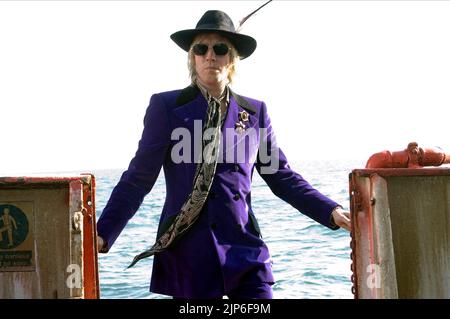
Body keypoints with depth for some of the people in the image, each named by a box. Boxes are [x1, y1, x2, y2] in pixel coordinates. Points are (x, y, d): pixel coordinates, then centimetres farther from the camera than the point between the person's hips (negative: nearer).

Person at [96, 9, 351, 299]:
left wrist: (331, 212, 2)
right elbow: (138, 178, -3)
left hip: (245, 249, 3)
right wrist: (103, 234, -12)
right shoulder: (167, 107, -1)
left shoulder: (255, 112, 8)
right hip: (188, 252, -2)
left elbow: (281, 176, 12)